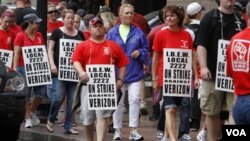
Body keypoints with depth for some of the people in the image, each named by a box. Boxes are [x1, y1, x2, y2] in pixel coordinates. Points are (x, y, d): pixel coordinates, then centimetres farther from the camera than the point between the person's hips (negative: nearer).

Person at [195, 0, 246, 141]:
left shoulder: (241, 20, 12)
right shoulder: (210, 18, 0)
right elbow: (201, 44, -7)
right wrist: (203, 67, -18)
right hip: (214, 73, -3)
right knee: (212, 112, 5)